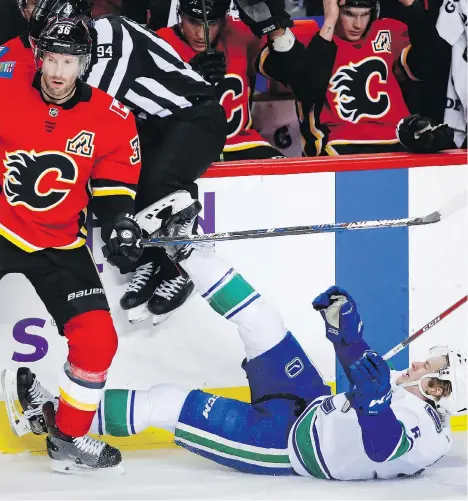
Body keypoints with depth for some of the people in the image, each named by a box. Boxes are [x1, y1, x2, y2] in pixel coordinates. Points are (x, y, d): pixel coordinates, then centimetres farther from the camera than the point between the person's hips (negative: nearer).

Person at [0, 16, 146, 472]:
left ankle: (69, 438, 9)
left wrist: (120, 223, -8)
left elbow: (113, 184, 5)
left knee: (96, 339, -9)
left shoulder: (110, 120, -6)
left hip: (58, 246, 1)